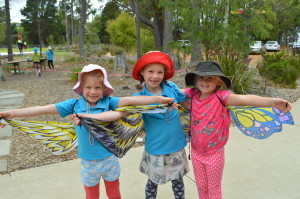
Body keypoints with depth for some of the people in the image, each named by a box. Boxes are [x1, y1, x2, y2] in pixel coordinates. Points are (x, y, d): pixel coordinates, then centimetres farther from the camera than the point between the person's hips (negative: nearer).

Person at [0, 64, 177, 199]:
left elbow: (130, 100, -24)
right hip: (88, 162, 1)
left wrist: (159, 99, -32)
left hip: (110, 159, 0)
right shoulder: (74, 104, -9)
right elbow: (44, 109, -10)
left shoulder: (108, 102, -12)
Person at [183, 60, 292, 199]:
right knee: (201, 187, 23)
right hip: (196, 151, 3)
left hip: (215, 153, -3)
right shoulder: (193, 94, -7)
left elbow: (243, 99, -34)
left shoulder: (220, 96, -19)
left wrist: (271, 101, -46)